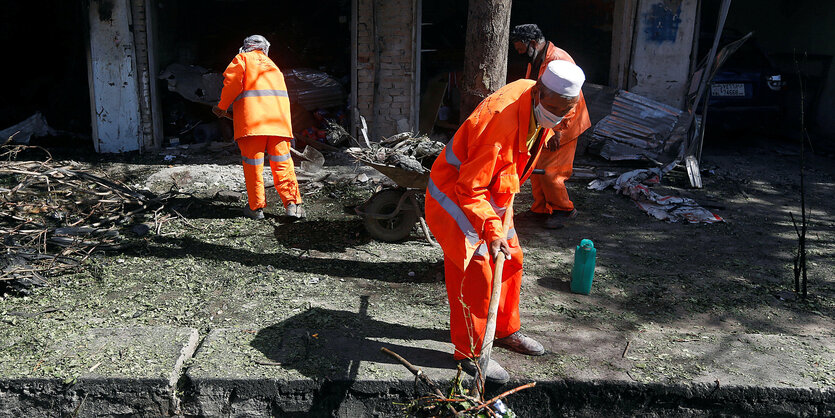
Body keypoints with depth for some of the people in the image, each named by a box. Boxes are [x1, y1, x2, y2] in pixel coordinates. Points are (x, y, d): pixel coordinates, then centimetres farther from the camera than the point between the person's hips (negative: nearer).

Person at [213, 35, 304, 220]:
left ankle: (256, 207, 5)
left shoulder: (242, 58, 16)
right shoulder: (272, 65, 32)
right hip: (279, 115, 4)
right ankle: (292, 203, -4)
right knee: (282, 161, 4)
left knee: (253, 162, 1)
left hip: (252, 114, -4)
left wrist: (222, 107, 11)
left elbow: (232, 81, -1)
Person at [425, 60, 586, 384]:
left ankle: (505, 330, 34)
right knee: (475, 272, -7)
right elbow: (469, 189, -32)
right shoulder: (502, 119, -35)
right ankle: (470, 351, 10)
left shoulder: (539, 106, -7)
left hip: (493, 196, 9)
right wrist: (492, 229, -40)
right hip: (456, 196, -9)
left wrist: (507, 199, 22)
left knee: (511, 260, 15)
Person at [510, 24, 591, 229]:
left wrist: (558, 130, -24)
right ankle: (541, 209, 25)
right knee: (535, 168, 11)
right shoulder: (534, 60, 9)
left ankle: (564, 210, 12)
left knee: (549, 171, -8)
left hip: (561, 128, -9)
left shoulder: (559, 60, -21)